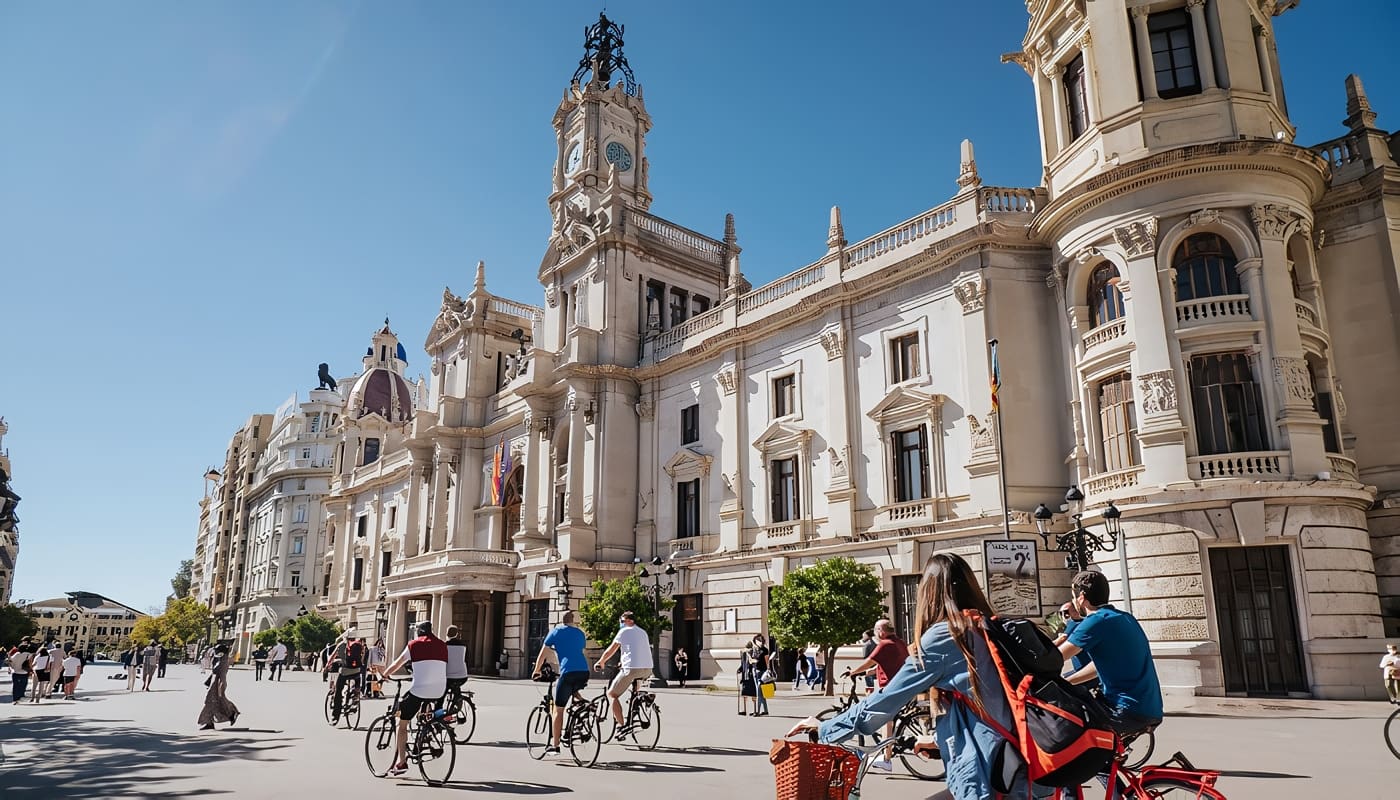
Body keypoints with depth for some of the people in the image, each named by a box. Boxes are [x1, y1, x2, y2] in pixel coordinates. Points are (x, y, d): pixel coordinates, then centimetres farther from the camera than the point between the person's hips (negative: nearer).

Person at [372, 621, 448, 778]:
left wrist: (382, 676, 27)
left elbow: (395, 665, 11)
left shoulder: (413, 645, 5)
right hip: (439, 692, 4)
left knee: (402, 724, 11)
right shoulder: (442, 645, 13)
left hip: (418, 691, -3)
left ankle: (401, 762, 4)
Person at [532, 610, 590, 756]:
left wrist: (536, 671, 30)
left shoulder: (555, 632, 13)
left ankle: (555, 745, 3)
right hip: (584, 672, 4)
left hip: (568, 672, -4)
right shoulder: (580, 633, 24)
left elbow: (542, 654, 16)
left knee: (558, 710, 4)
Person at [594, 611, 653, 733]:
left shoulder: (624, 631, 4)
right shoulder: (643, 632, 23)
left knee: (612, 694, 5)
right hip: (647, 669, 7)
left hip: (632, 668, -7)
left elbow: (610, 651, 5)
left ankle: (622, 726, -8)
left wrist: (599, 663, 19)